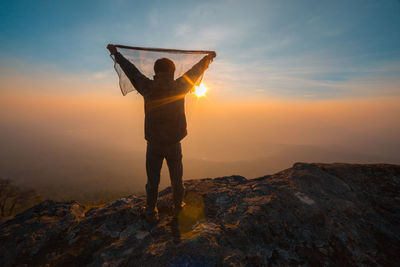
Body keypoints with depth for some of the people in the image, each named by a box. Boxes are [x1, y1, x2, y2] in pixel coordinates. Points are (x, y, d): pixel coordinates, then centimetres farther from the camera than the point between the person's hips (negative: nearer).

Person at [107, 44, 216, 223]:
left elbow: (131, 70, 8)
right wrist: (208, 58, 27)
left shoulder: (148, 88, -8)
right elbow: (195, 71, 9)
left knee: (153, 181, 14)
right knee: (177, 179, 17)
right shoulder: (179, 87, -8)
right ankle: (177, 209, 36)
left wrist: (116, 54, 26)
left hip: (154, 144, 0)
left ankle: (151, 213, 28)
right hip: (174, 144, 1)